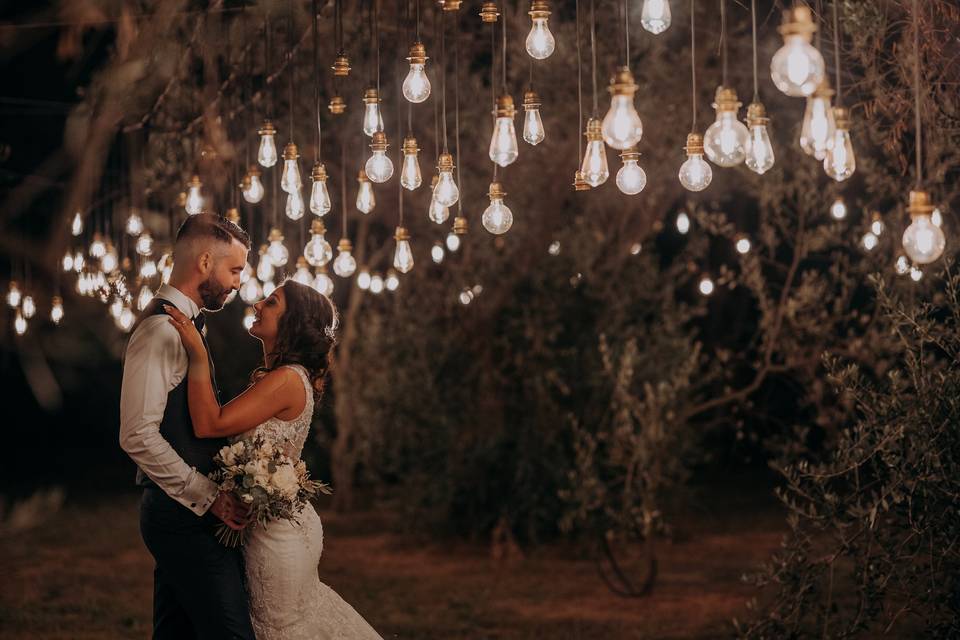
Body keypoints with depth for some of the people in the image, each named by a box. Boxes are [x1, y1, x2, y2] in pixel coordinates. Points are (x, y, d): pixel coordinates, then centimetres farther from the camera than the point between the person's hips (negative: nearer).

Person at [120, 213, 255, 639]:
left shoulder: (186, 325, 16)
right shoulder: (161, 329, -15)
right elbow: (138, 436, -22)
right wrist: (209, 497, -18)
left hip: (188, 506, 10)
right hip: (185, 513, -10)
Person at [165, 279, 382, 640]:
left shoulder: (286, 380, -22)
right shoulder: (275, 377, 7)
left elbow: (209, 425, -25)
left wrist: (198, 357, -26)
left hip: (277, 531, -9)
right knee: (302, 611, 21)